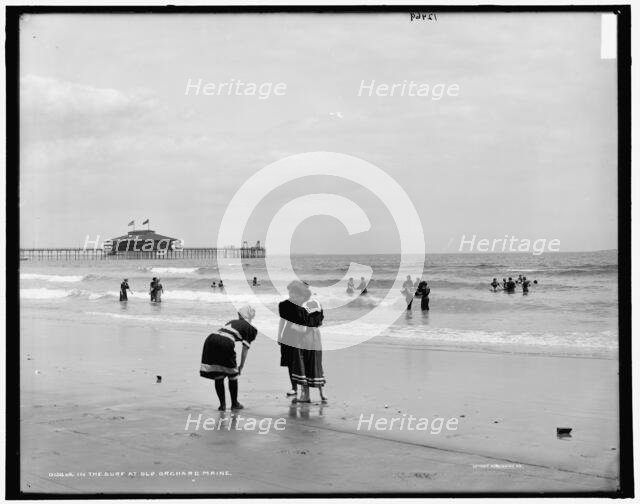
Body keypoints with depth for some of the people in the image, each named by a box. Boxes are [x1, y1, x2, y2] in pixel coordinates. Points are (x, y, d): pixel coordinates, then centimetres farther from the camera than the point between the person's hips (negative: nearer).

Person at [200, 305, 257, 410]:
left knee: (218, 376, 15)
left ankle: (222, 404, 20)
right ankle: (234, 404, 26)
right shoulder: (249, 328, 17)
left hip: (211, 339, 5)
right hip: (226, 344, -5)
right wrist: (241, 367, 20)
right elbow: (245, 350, 11)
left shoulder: (232, 322, 32)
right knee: (232, 375, 15)